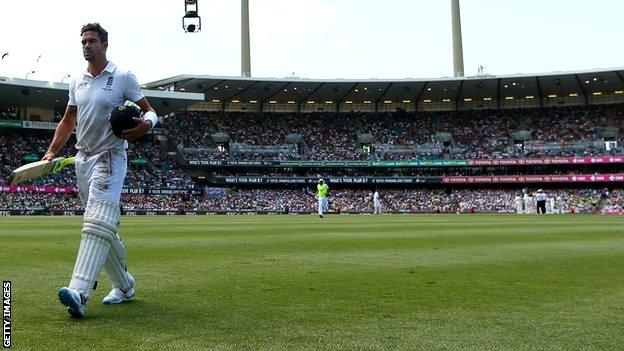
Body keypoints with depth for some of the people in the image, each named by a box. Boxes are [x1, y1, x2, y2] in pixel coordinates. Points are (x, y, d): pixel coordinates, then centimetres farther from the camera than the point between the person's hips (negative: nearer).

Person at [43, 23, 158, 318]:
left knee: (98, 221, -21)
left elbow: (149, 110, -1)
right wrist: (52, 151, 13)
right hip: (83, 158, 7)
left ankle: (79, 293, -32)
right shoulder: (76, 81, 15)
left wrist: (146, 123, -24)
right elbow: (68, 120, 22)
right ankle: (124, 285, 23)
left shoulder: (123, 77, -2)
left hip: (110, 157, -7)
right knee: (104, 227, 10)